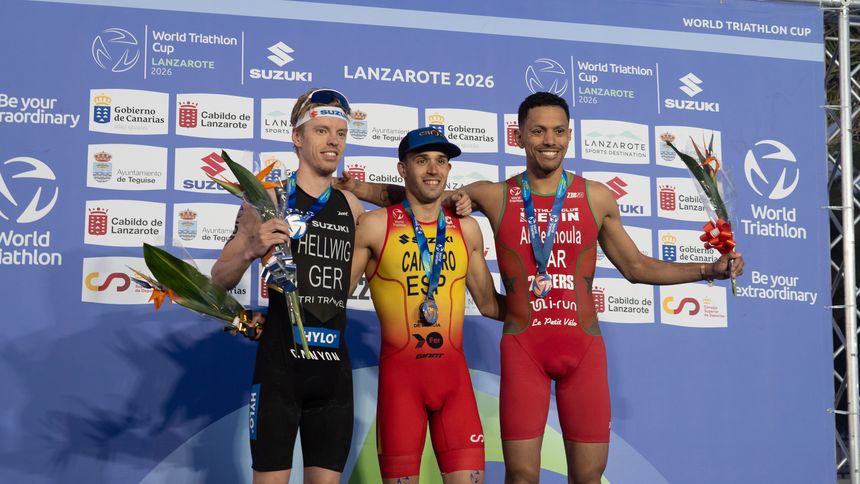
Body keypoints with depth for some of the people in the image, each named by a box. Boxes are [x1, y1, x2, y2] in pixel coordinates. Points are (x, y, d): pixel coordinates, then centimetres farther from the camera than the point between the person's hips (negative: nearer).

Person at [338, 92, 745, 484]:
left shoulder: (597, 198, 5)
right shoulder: (494, 196, 2)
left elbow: (637, 267, 13)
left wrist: (709, 270, 5)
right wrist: (353, 187, -2)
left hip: (584, 347, 1)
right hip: (523, 346, -1)